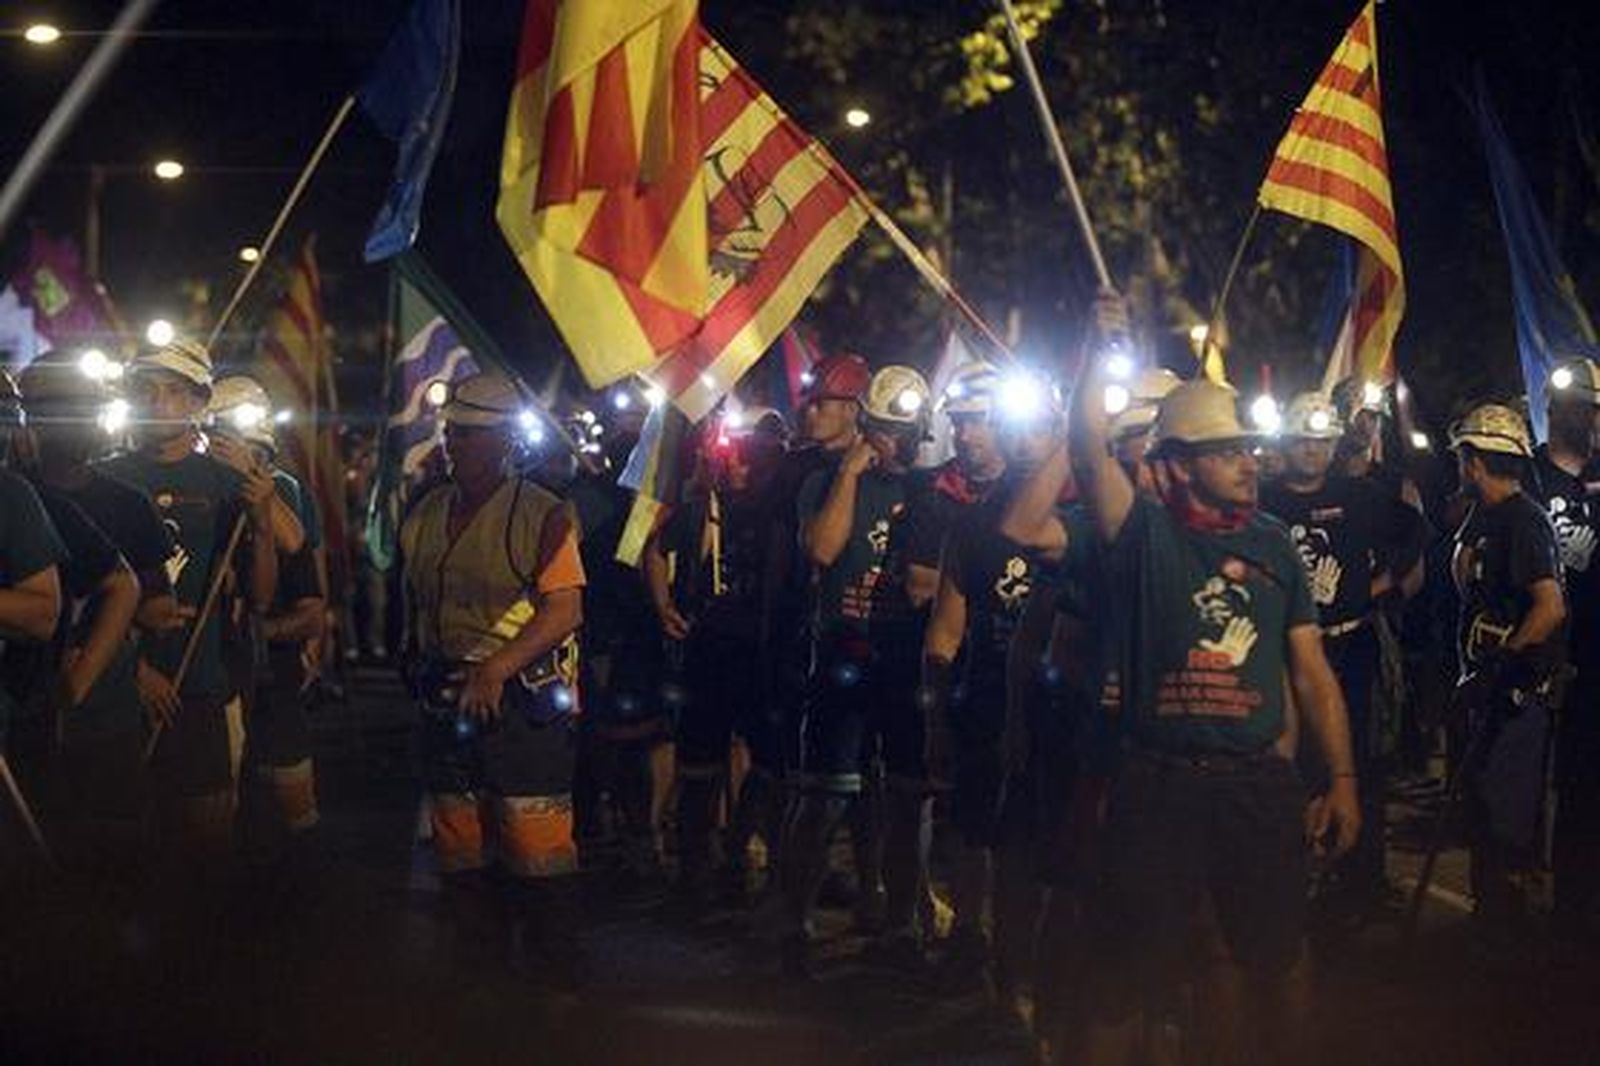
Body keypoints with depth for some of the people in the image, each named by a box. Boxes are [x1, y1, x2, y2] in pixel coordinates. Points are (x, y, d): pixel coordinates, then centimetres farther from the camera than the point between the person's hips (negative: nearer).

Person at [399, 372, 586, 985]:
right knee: (459, 848, 11)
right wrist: (421, 672, 11)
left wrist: (495, 669, -21)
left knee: (537, 847, -8)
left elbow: (565, 610, -13)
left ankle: (555, 980, 2)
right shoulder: (425, 516, 13)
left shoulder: (542, 515, -6)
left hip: (522, 700, -6)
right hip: (445, 702, 6)